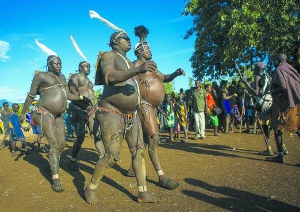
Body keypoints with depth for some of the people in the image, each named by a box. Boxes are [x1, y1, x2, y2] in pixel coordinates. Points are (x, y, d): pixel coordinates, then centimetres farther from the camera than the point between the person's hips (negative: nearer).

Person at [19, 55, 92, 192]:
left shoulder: (62, 77, 18)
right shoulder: (41, 75, -2)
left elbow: (68, 95, 15)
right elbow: (31, 95, 0)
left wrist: (82, 97, 1)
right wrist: (22, 113, 1)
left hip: (57, 115, 7)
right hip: (43, 113, -7)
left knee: (62, 144, 6)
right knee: (54, 143, -15)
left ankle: (52, 164, 30)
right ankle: (56, 179, -11)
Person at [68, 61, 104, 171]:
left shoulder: (89, 81, 24)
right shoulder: (75, 77, 0)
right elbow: (72, 91, -17)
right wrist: (84, 100, -30)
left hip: (91, 110, 7)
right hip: (78, 110, -7)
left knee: (98, 134, -4)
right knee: (80, 137, -7)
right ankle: (73, 161, 12)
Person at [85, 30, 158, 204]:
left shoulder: (129, 62, 19)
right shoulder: (109, 56, -5)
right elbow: (110, 77, -28)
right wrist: (138, 69, -38)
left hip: (132, 115, 9)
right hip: (112, 113, -8)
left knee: (139, 151, 6)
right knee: (112, 156, -8)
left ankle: (143, 193, 17)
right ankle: (90, 188, 16)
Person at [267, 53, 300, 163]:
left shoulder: (279, 70, -6)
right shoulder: (290, 69, 16)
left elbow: (282, 86, -19)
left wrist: (273, 91, -4)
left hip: (283, 103, -7)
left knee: (277, 128, 4)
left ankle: (280, 155, 5)